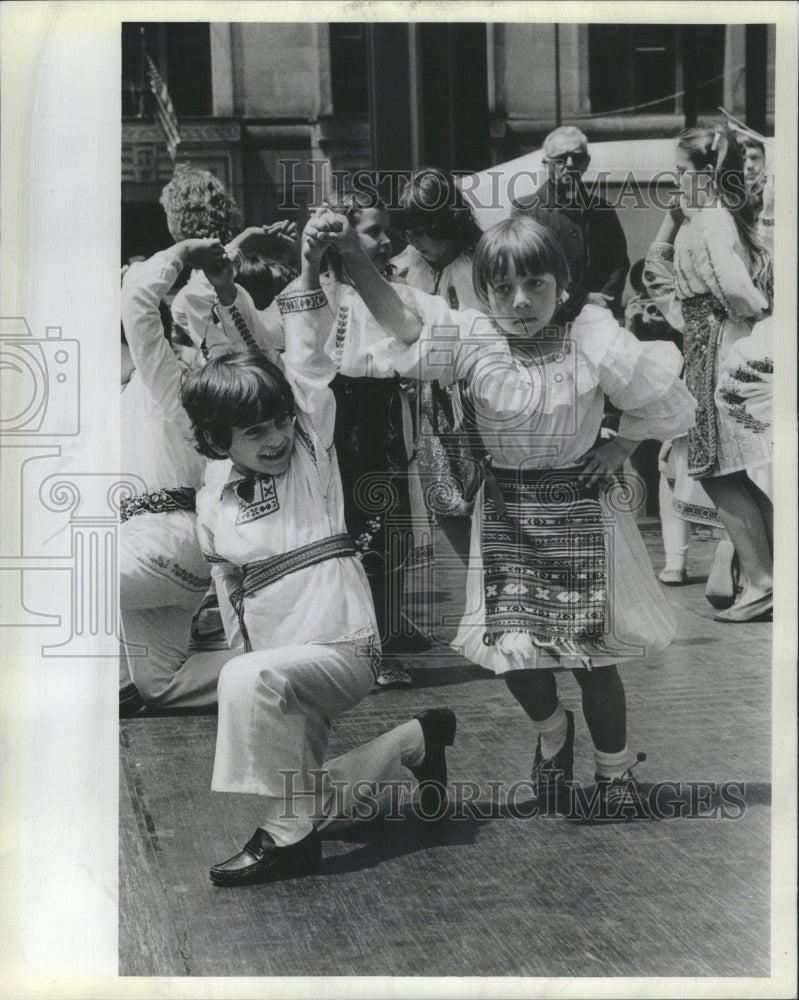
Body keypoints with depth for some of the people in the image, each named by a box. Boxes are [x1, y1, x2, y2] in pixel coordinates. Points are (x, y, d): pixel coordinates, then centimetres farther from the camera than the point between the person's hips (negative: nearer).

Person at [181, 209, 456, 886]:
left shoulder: (312, 457, -3)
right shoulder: (213, 508, 6)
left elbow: (308, 366, -13)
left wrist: (309, 274, -21)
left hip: (343, 649, -6)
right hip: (279, 666, 6)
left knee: (249, 681, -34)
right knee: (308, 799, 10)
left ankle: (286, 834, -19)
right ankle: (415, 741, 31)